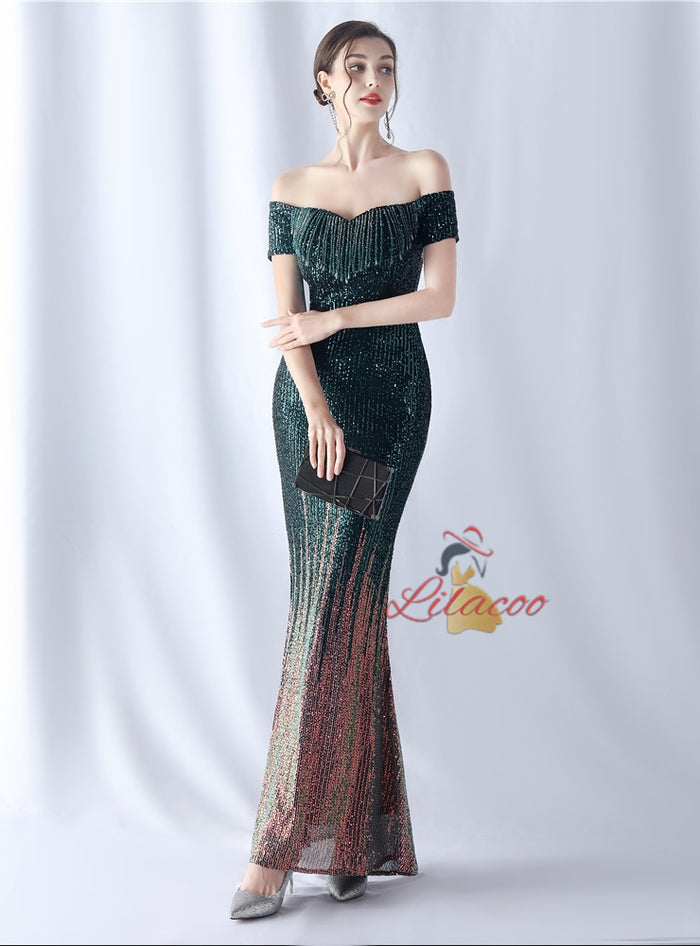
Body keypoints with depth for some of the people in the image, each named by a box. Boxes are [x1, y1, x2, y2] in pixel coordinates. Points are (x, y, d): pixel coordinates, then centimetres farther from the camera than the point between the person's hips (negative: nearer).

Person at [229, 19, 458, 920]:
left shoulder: (425, 171, 6)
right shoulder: (291, 188, 11)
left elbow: (440, 297, -3)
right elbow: (287, 317, 1)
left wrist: (337, 318, -7)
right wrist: (317, 411, -12)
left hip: (392, 397, -2)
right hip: (308, 398, 3)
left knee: (335, 602, -10)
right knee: (336, 599, -1)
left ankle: (282, 844, -9)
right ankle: (360, 834, 8)